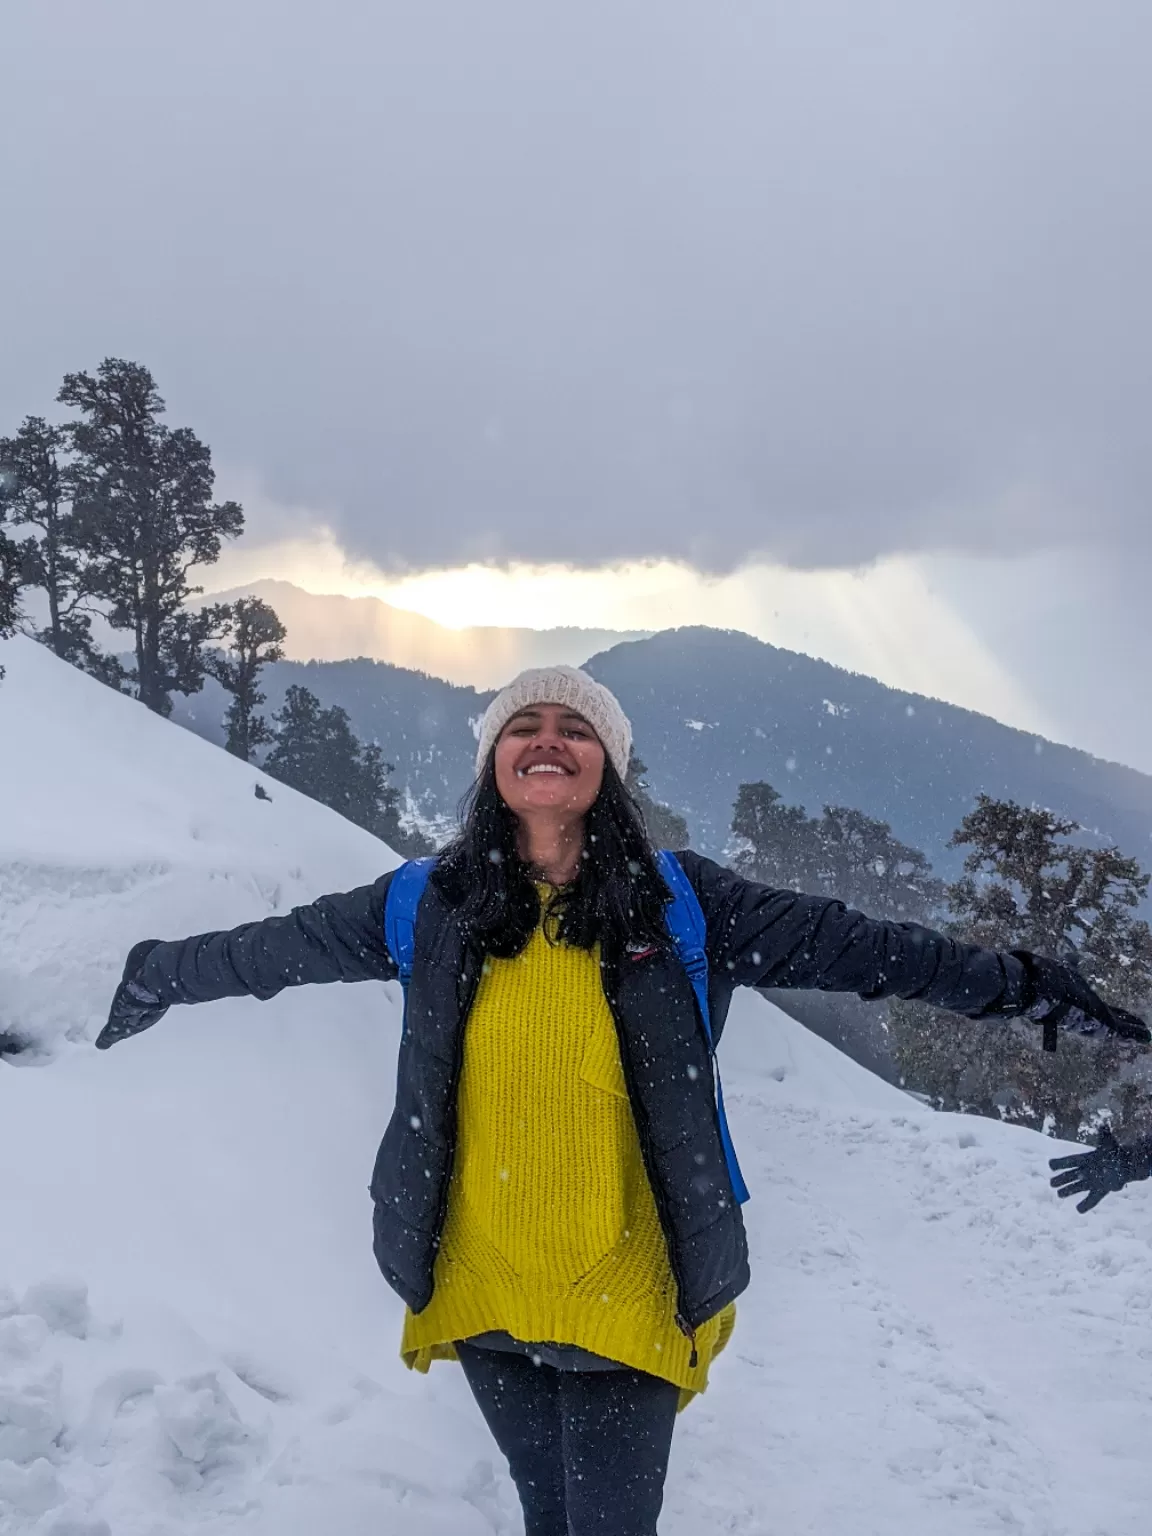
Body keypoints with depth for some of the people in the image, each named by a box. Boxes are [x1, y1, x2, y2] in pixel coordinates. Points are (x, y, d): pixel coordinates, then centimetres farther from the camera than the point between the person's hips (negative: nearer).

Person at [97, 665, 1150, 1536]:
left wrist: (1016, 983, -2)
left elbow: (845, 943, -4)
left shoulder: (680, 905, -7)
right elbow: (283, 945, 8)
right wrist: (159, 976, 17)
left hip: (628, 1305, -2)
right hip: (483, 1299, 2)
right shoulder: (428, 906, -4)